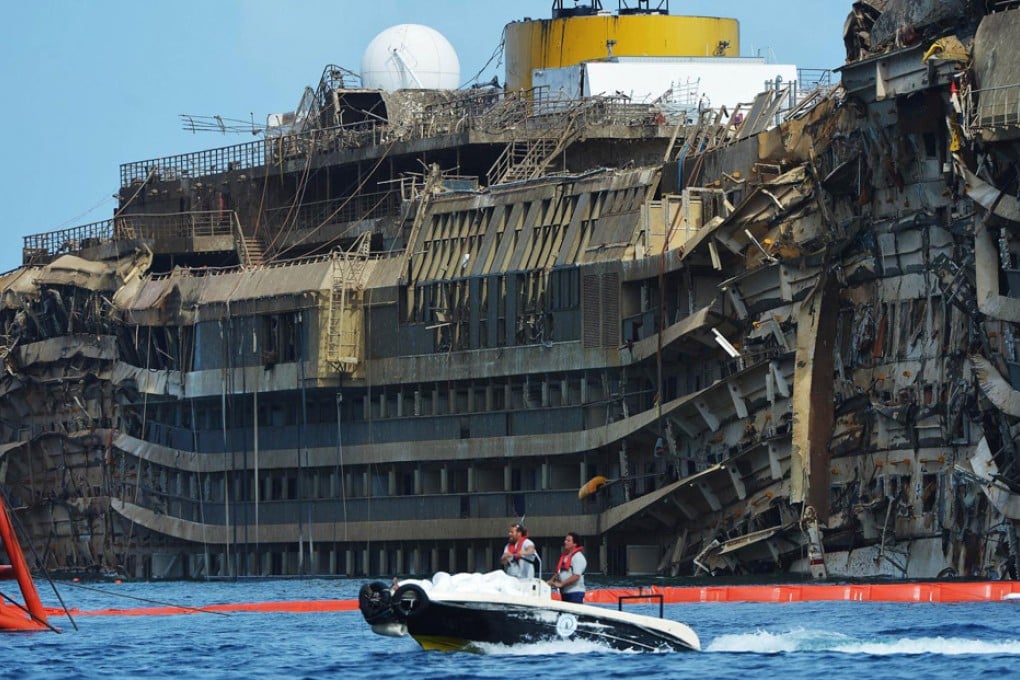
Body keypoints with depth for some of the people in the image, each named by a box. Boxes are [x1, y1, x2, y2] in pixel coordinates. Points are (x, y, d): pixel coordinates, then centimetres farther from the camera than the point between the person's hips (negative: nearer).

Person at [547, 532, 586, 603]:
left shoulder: (578, 557, -11)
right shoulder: (563, 556, 15)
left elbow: (576, 576, -19)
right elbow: (558, 572, 22)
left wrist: (561, 584, -20)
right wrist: (551, 581, 6)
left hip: (575, 593, -9)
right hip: (564, 592, 9)